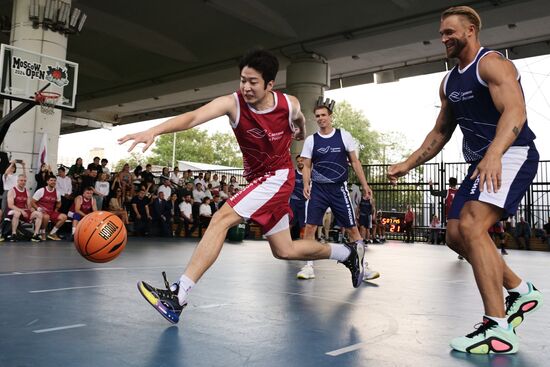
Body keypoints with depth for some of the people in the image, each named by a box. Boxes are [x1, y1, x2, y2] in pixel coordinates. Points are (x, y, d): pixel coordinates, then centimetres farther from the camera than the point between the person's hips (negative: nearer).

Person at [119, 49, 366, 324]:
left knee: (221, 219, -24)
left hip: (278, 176, -4)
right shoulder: (233, 103, -16)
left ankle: (178, 295, -21)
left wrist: (300, 132, 35)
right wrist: (154, 130, -51)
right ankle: (347, 253, 35)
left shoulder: (289, 104, -14)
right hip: (257, 178, 4)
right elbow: (193, 117, -33)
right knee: (284, 250, 12)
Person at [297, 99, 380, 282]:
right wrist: (306, 184, -11)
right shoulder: (310, 140, 5)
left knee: (352, 228, 1)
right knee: (310, 226, -7)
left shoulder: (344, 136, 3)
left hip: (339, 188, 0)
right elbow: (306, 166, 6)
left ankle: (362, 266, 11)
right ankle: (309, 266, 4)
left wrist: (364, 184, 0)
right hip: (317, 189, 1)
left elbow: (355, 162, 6)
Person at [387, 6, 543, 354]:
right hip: (483, 164, 9)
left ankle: (499, 329, -22)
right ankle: (520, 290, 23)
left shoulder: (492, 63, -9)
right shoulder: (449, 82, 17)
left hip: (512, 155, -9)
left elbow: (515, 111, -25)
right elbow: (441, 132, 22)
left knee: (471, 225, -27)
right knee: (456, 235, 6)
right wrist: (408, 164, 16)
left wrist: (494, 154, -42)